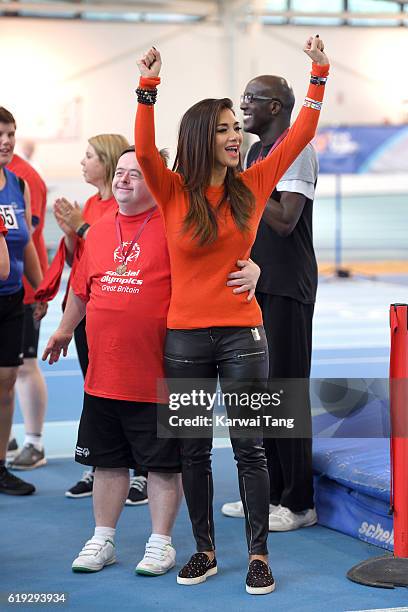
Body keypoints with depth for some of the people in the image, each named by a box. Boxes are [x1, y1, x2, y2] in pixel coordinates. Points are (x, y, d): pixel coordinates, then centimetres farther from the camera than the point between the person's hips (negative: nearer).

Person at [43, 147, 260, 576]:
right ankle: (102, 540, 26)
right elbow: (80, 288, 24)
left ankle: (160, 543, 18)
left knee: (162, 464, 5)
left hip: (157, 378, -5)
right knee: (108, 461, 14)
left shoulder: (171, 228, -7)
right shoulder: (98, 231, 11)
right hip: (102, 376, 5)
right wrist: (65, 329, 33)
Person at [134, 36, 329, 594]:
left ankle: (258, 554, 10)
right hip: (185, 337, 0)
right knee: (193, 450, 9)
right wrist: (148, 87, -27)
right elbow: (144, 151, -19)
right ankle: (204, 550, 22)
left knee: (250, 448, 2)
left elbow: (300, 135, 4)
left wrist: (319, 74, -1)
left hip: (241, 333, 0)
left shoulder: (251, 185, 3)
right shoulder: (174, 192, -2)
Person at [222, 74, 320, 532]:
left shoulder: (297, 150, -12)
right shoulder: (255, 152, 16)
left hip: (287, 288, -9)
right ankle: (269, 492, 21)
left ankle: (298, 503, -1)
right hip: (257, 283, 9)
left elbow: (284, 220, -21)